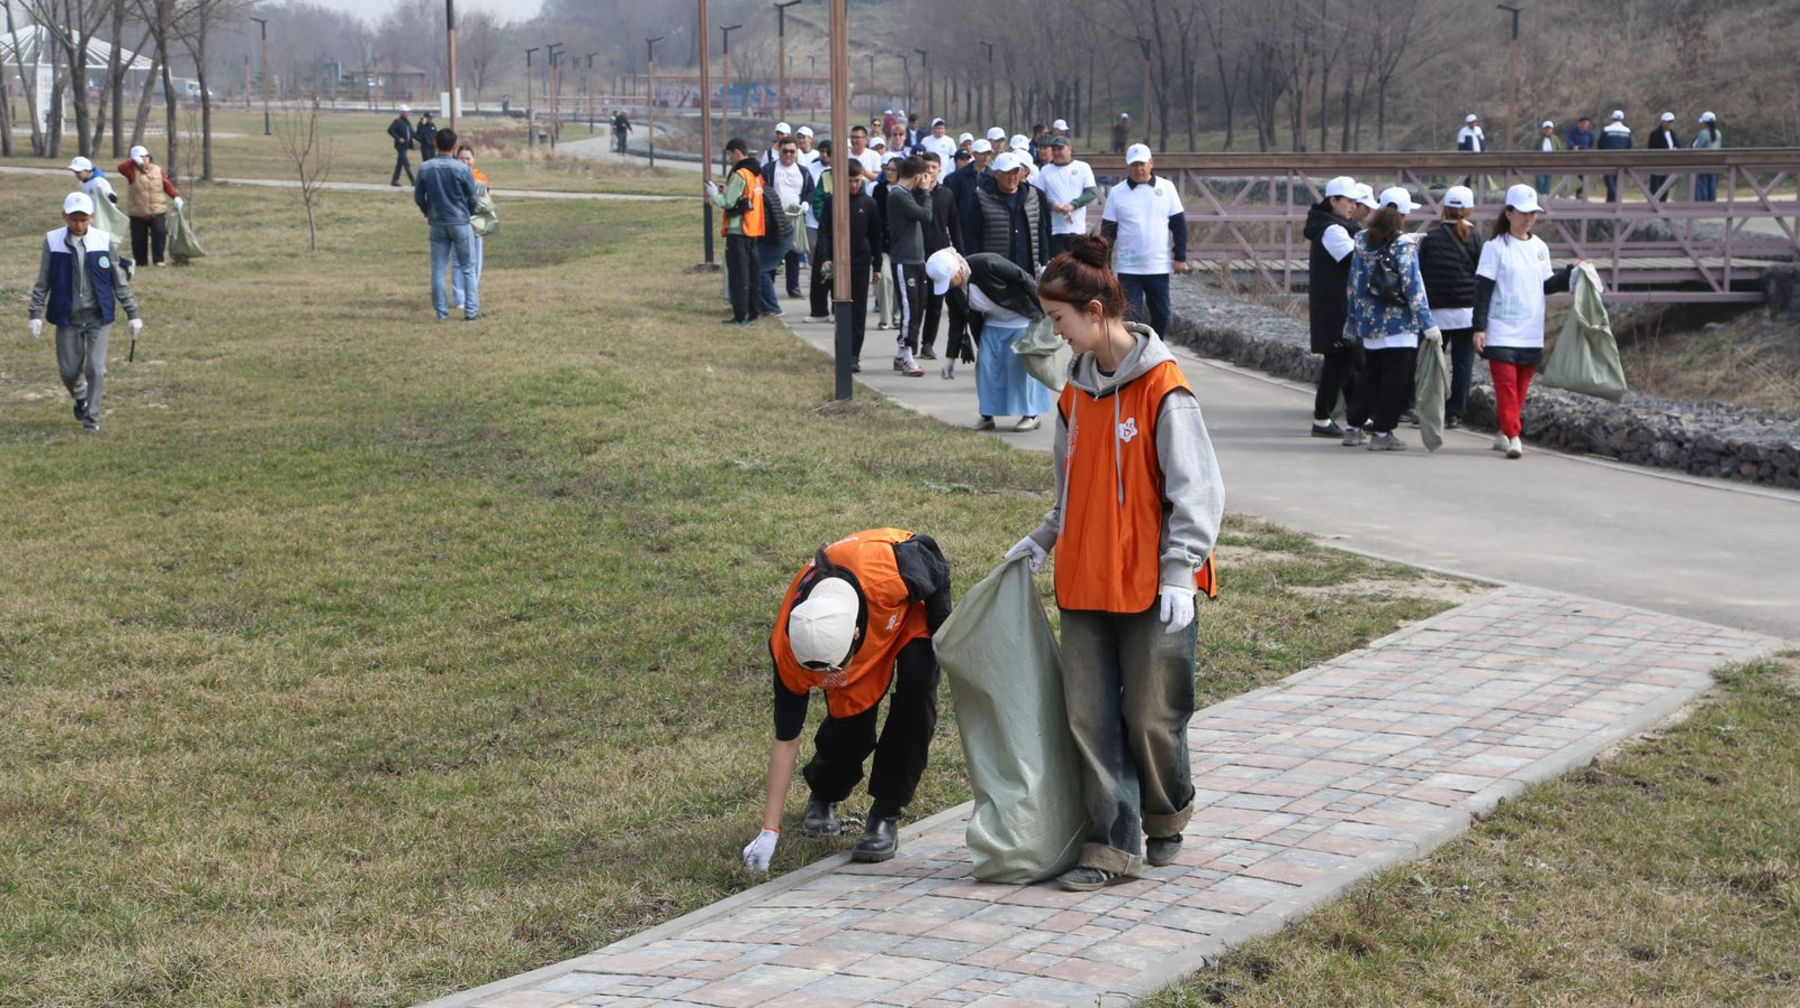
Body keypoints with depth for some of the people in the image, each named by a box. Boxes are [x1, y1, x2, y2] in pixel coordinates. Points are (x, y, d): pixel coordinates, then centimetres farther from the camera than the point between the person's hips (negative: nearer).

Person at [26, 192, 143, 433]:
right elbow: (42, 282, 3)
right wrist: (35, 314, -2)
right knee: (69, 370, 6)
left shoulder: (104, 241, -4)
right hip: (67, 317, 1)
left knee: (95, 368, -6)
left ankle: (92, 417, 8)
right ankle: (80, 399, 37)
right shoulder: (53, 241, -3)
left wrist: (132, 314, 4)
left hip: (99, 316, -1)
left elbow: (119, 281, 4)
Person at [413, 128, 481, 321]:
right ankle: (471, 311, 3)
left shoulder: (425, 168, -3)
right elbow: (473, 199, -5)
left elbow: (418, 196, 4)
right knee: (468, 269, 6)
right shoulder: (462, 169, -11)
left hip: (437, 224, 2)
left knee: (438, 269, 8)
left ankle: (441, 312, 8)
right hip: (461, 223, -2)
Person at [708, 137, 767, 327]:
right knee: (752, 271, 13)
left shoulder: (739, 175, -15)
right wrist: (726, 190, 13)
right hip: (753, 231, 9)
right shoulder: (756, 174, 11)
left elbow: (728, 203, -16)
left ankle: (740, 316, -6)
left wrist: (714, 192, 1)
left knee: (738, 273, -5)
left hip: (737, 231, -8)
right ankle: (752, 312, 19)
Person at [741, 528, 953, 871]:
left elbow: (933, 565, -19)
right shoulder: (788, 649, -35)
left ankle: (886, 818, -12)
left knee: (916, 686, -26)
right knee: (849, 732, -12)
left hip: (915, 602, -1)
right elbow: (786, 740, -24)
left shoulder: (894, 571, -46)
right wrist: (769, 832, -23)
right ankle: (822, 798, 25)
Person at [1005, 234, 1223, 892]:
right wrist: (1044, 540, 16)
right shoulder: (1077, 390, 10)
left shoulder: (1163, 389, -13)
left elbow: (1196, 489, -13)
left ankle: (1166, 821, 29)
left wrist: (1180, 573, -16)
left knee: (1151, 715, 3)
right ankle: (1113, 847, 9)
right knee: (1090, 716, 2)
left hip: (1151, 586, -6)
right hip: (1085, 583, 7)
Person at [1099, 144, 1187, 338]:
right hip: (1128, 268, -1)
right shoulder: (1117, 193, -1)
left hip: (1159, 266, 1)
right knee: (1131, 317, -3)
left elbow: (1179, 224, 4)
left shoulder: (1166, 188, 1)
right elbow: (1108, 231, 2)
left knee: (1161, 314, 8)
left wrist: (1180, 257, -2)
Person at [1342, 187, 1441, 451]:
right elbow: (1413, 287, -14)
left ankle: (1354, 427, 20)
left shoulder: (1362, 241, 5)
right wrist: (1428, 323, -12)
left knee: (1370, 375, 18)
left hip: (1369, 323, 6)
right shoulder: (1403, 246, -12)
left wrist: (1354, 320, 19)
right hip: (1398, 325, -6)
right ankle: (1382, 432, 1)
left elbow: (1353, 284, 10)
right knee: (1396, 378, 1)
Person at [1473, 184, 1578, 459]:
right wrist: (1479, 327, -12)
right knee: (1506, 385, -12)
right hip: (1502, 332, -5)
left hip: (1531, 334, 5)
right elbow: (1483, 289, -7)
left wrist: (1570, 274, 2)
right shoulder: (1496, 246, -5)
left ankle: (1504, 433, 17)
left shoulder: (1540, 247, 12)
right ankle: (1512, 436, -14)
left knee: (1521, 387, 7)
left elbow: (1546, 285, 18)